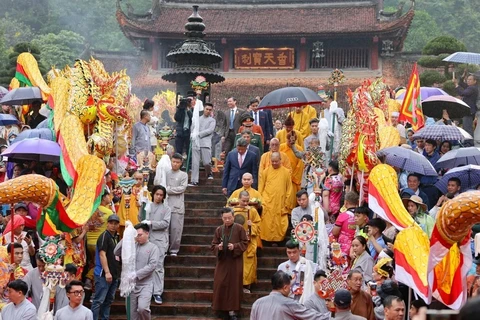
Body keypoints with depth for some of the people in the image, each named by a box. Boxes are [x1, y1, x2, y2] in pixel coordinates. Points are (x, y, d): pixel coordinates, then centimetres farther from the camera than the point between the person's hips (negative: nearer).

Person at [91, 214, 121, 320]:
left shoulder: (116, 237, 16)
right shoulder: (104, 236, -9)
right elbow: (102, 254, -17)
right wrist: (107, 272, -23)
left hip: (114, 274, 9)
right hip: (103, 275, -9)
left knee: (109, 300, 14)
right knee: (99, 300, -9)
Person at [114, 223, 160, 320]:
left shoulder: (153, 248, 0)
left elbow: (152, 265, -12)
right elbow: (116, 252, 4)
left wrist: (136, 274, -18)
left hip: (145, 285, -4)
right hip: (132, 284, 4)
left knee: (142, 308, -23)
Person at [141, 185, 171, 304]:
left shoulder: (166, 209, 6)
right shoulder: (147, 206, 11)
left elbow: (165, 223, -5)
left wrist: (151, 223, -13)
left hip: (160, 240, -2)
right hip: (147, 238, 2)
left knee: (159, 267, -4)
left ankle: (158, 293, -2)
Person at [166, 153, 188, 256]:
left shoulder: (183, 175, 7)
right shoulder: (166, 173, 12)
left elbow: (182, 188, -5)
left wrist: (168, 189, -7)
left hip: (177, 206, -2)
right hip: (165, 204, 2)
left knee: (176, 228, -3)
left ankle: (174, 250, 5)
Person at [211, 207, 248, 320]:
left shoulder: (239, 228, -3)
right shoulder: (219, 230, 5)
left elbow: (245, 243, -2)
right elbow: (213, 245, 7)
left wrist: (235, 247, -17)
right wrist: (218, 247, -15)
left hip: (235, 262, -2)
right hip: (222, 262, 2)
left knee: (233, 285, 0)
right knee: (220, 285, 0)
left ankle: (232, 311, 6)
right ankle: (221, 307, 14)